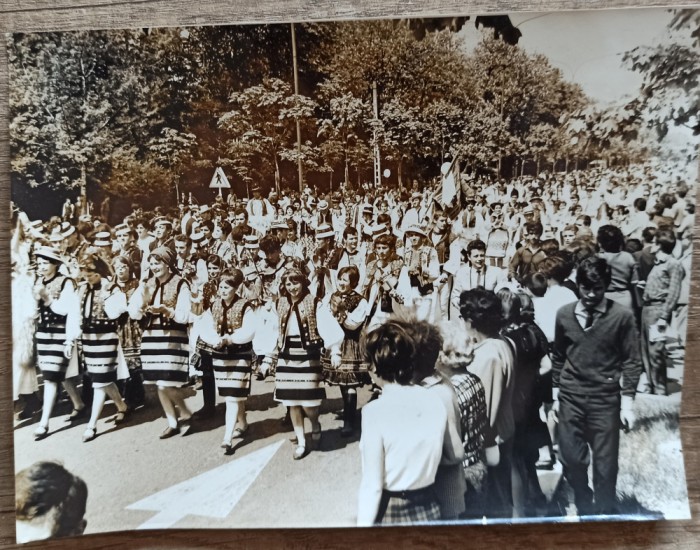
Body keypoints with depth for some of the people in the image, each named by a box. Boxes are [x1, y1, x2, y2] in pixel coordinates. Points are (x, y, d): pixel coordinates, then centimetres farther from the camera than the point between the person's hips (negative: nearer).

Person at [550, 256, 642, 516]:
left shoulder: (622, 316, -7)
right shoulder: (564, 314, 1)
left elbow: (632, 361, -3)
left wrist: (627, 403, -5)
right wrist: (555, 395, 10)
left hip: (606, 398, -2)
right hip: (570, 397, 2)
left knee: (605, 464, 8)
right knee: (571, 460, 8)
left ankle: (605, 512, 32)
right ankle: (585, 509, 33)